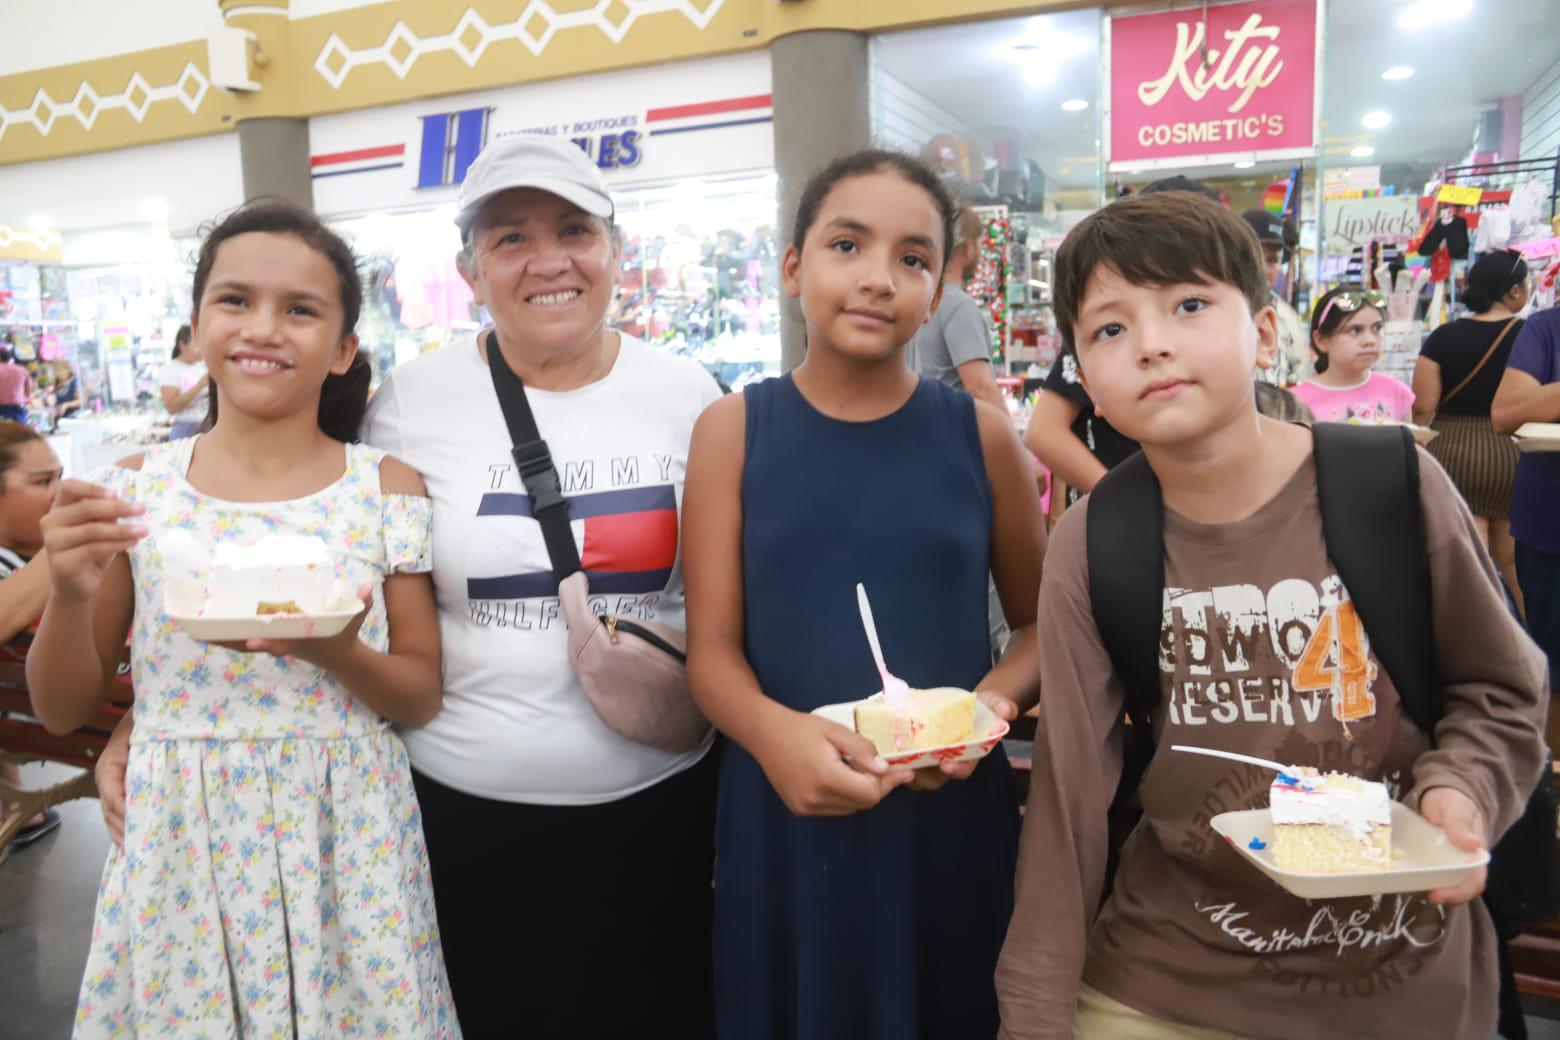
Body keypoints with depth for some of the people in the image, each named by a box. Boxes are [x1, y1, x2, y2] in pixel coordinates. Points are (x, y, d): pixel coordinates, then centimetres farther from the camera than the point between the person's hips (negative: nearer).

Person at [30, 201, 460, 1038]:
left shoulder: (387, 490, -5)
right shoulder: (134, 490, -1)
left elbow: (422, 698, -1)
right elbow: (61, 710, 5)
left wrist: (340, 653, -20)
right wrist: (69, 596, -13)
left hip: (342, 846, -1)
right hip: (179, 845, 2)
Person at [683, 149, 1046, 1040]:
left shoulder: (982, 436, -1)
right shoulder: (732, 431, -3)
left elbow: (1041, 620, 7)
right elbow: (714, 647, -4)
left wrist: (992, 704, -13)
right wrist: (773, 731, -24)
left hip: (949, 810, 1)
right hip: (786, 810, 0)